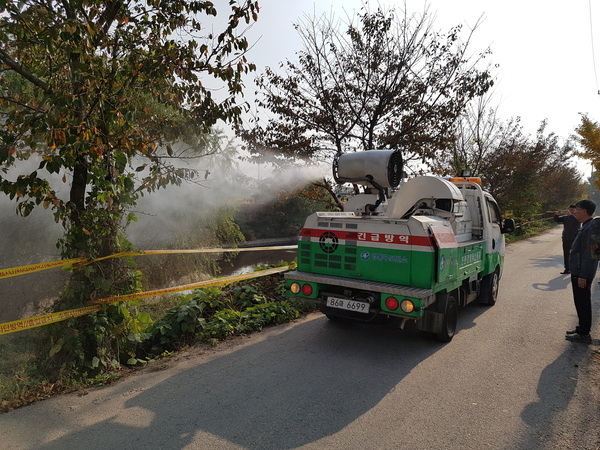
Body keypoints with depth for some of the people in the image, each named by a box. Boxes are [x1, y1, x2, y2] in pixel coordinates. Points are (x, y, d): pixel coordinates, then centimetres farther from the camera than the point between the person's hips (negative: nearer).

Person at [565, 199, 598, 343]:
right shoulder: (585, 227, 11)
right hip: (578, 272, 10)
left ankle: (584, 334, 9)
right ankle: (582, 329, 29)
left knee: (583, 303, 0)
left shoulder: (590, 228, -20)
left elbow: (589, 254, -23)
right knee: (581, 303, 18)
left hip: (582, 273, -10)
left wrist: (583, 275, -22)